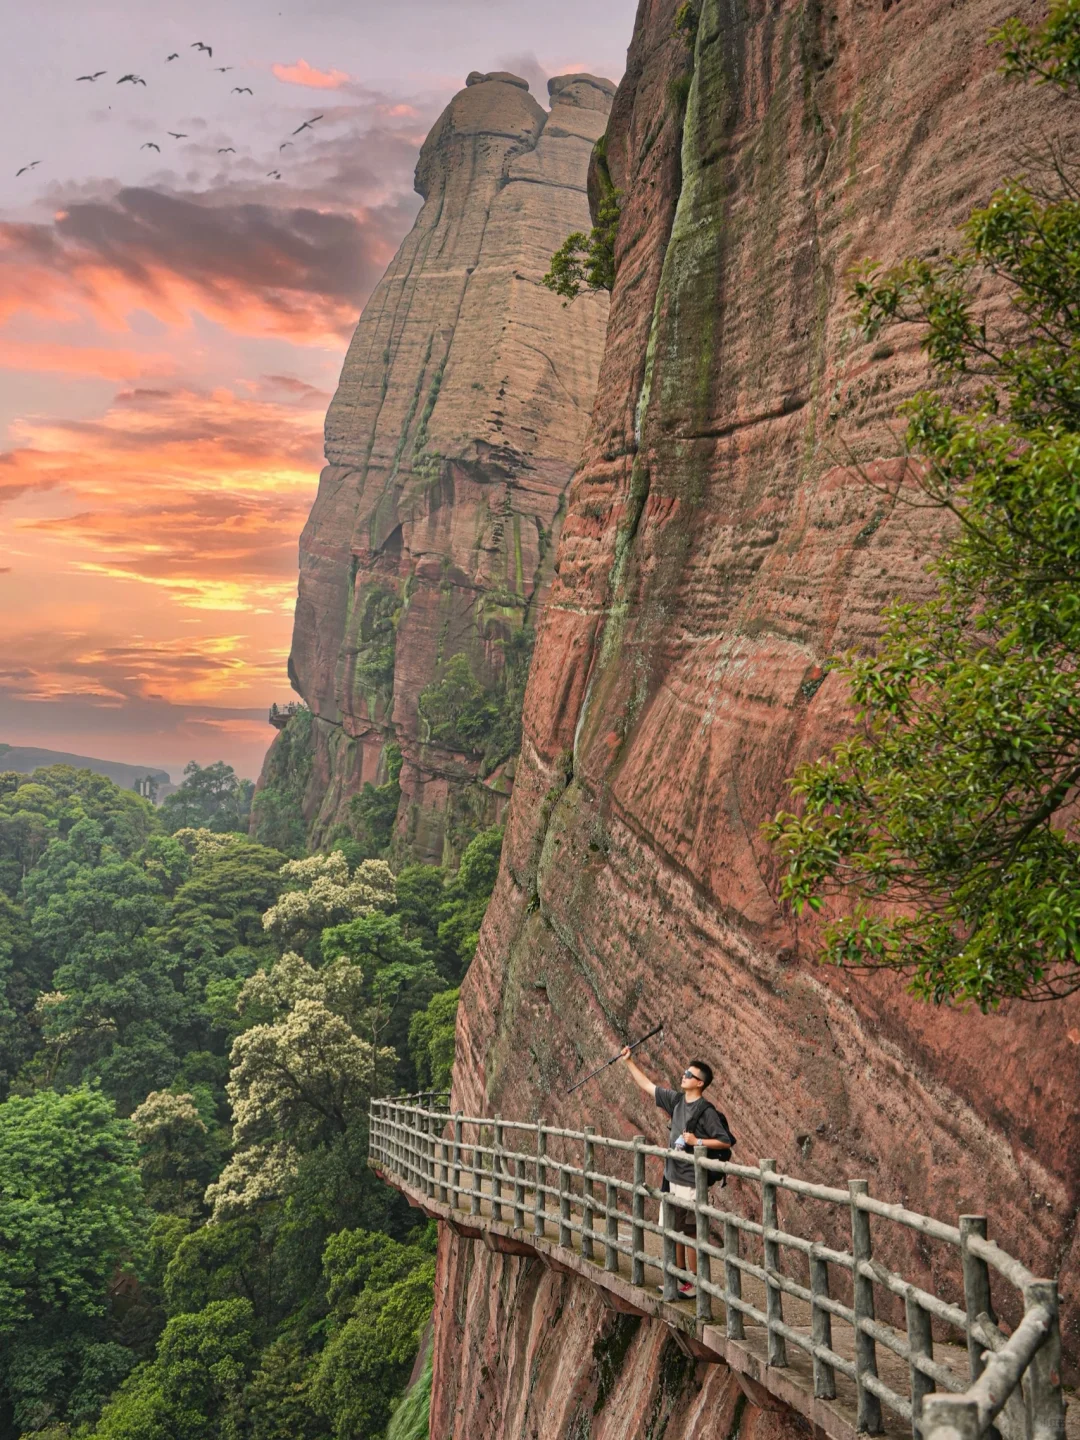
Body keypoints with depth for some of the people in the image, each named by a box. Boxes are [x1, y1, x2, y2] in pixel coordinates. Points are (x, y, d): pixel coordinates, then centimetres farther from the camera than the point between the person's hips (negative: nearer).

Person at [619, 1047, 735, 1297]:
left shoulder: (706, 1112, -13)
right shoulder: (677, 1100, 7)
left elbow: (726, 1141, -12)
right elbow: (647, 1085, 14)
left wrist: (697, 1141, -20)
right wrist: (628, 1061, 13)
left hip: (691, 1182, -8)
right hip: (672, 1177, 8)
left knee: (691, 1232, -2)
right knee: (674, 1230, 15)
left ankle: (695, 1282, 8)